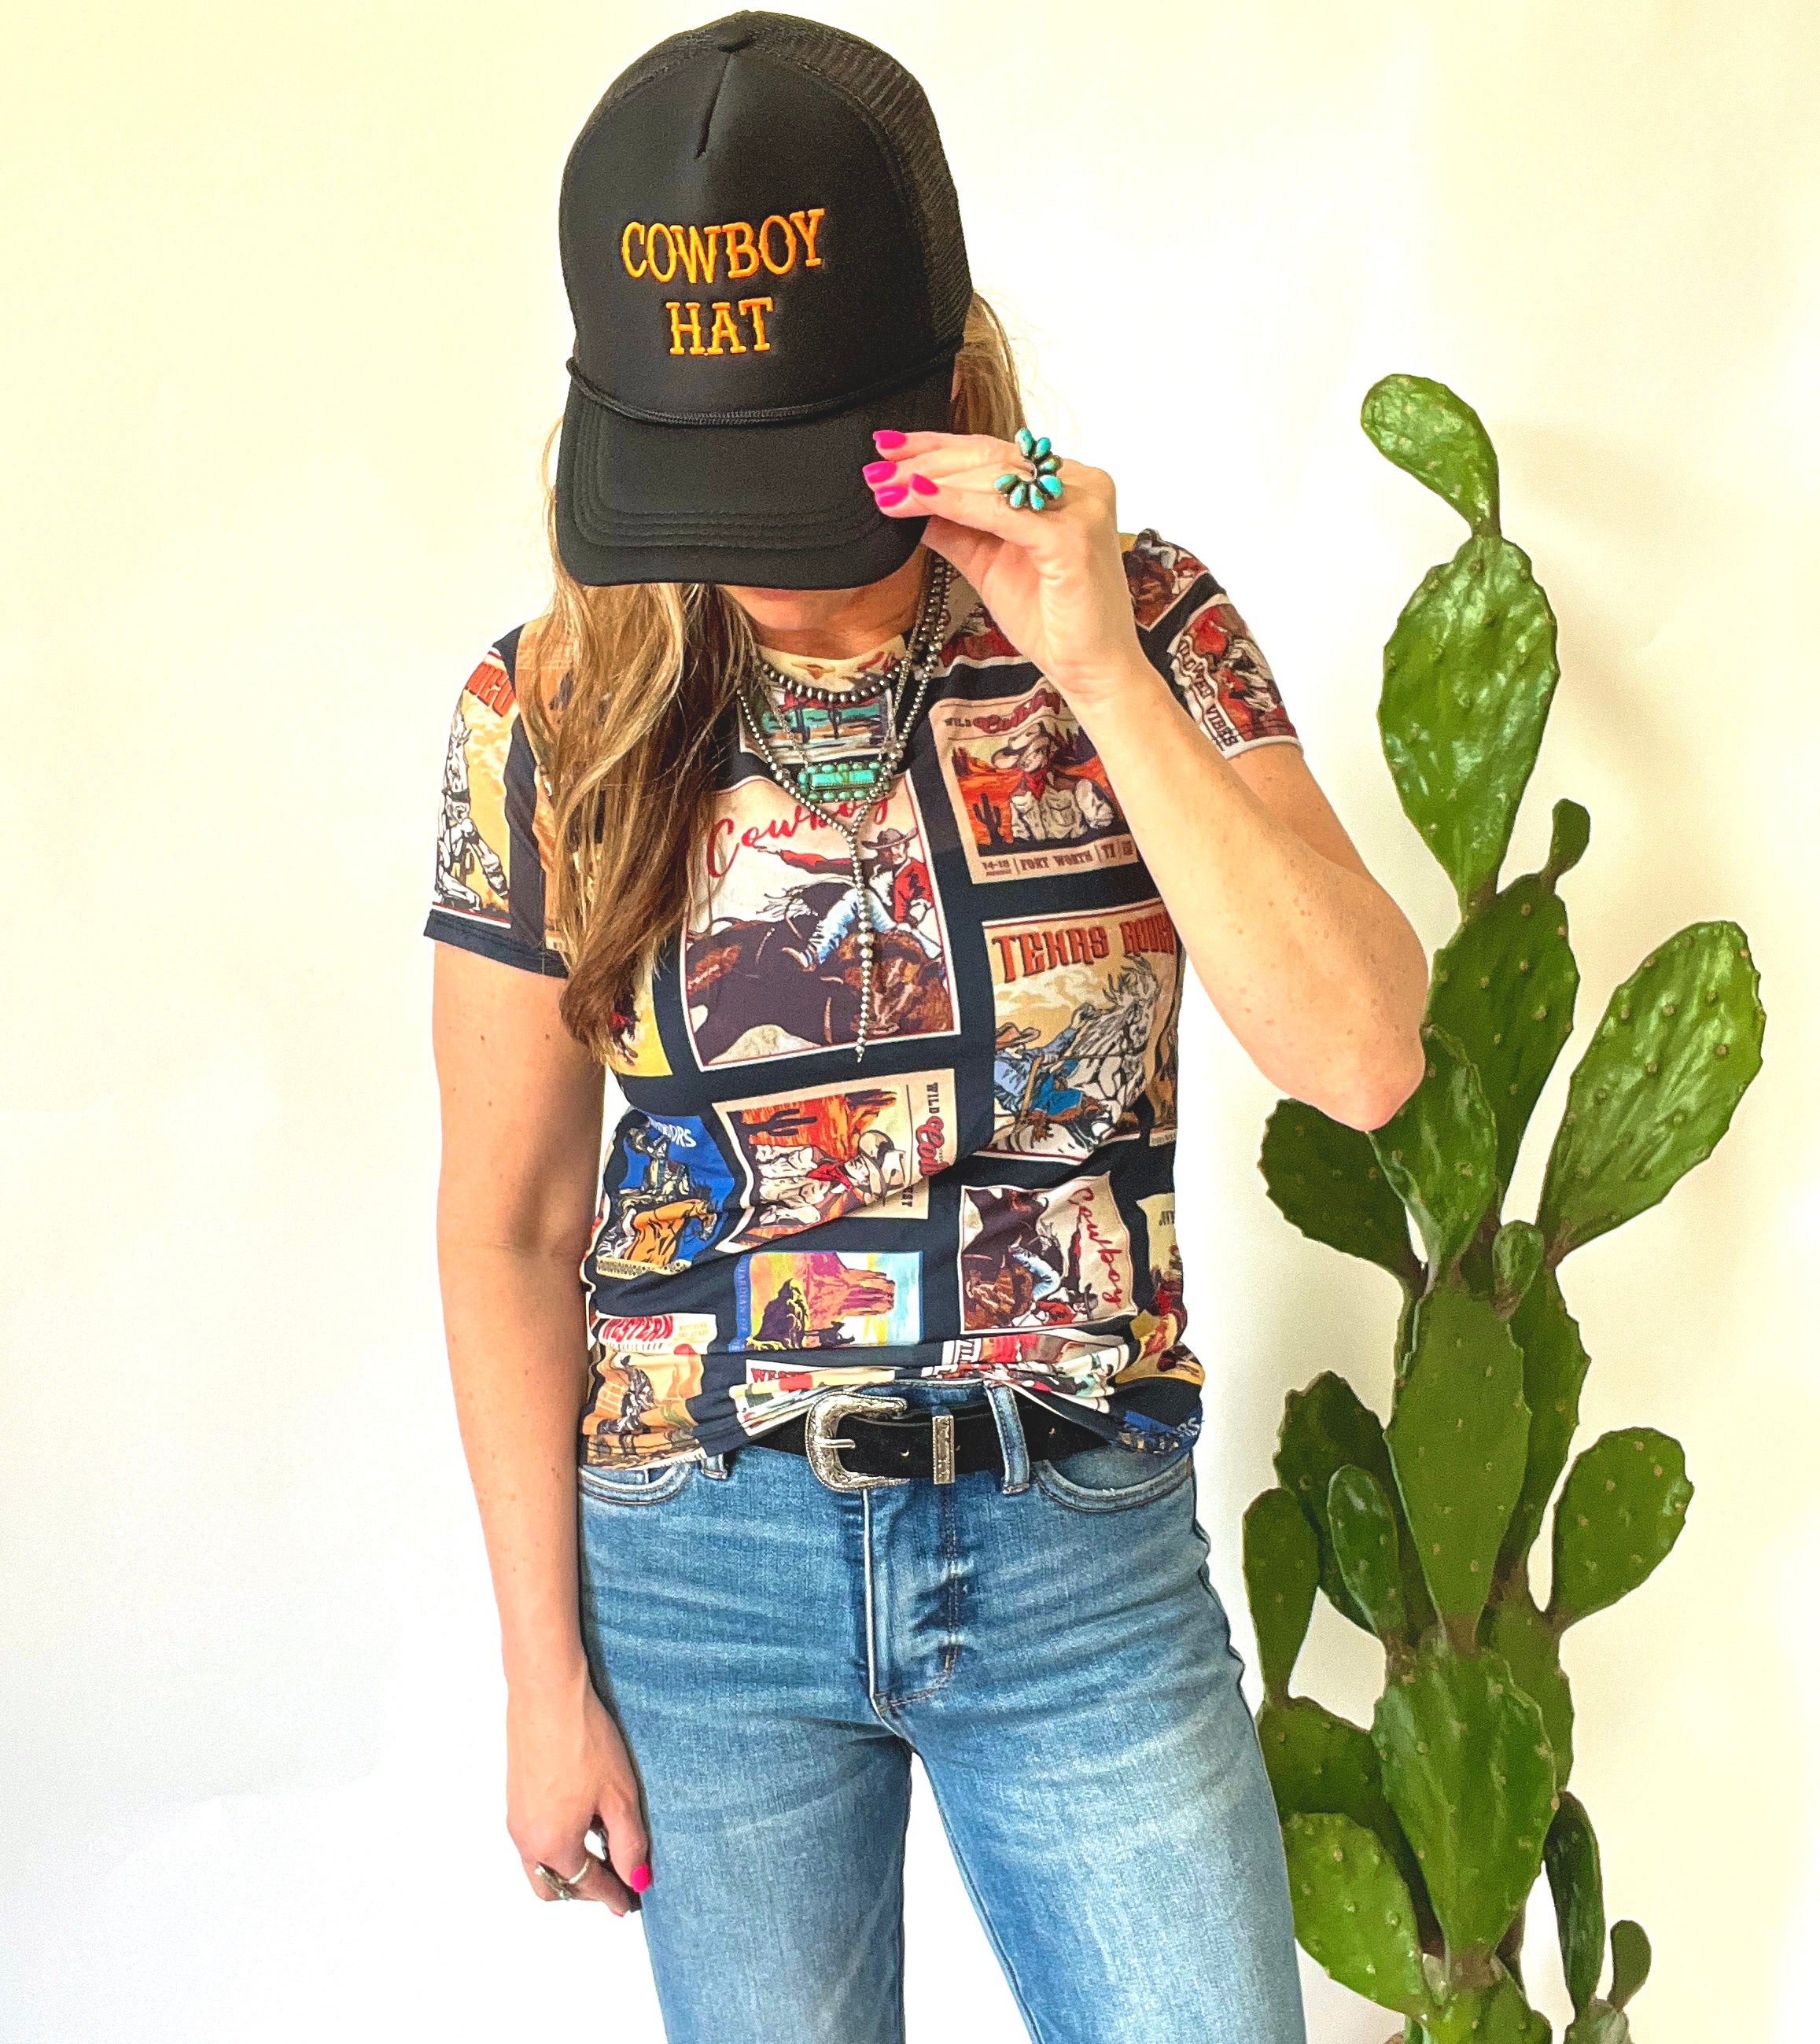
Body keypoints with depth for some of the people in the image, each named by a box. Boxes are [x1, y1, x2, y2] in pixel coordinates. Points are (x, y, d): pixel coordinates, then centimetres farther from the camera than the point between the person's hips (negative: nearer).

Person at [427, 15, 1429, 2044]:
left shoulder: (1143, 626, -8)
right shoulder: (556, 713, -8)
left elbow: (1361, 1057, -17)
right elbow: (508, 1225, -2)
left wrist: (1104, 676, -23)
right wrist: (547, 1674, 0)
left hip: (1085, 1559, 0)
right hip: (703, 1567, 0)